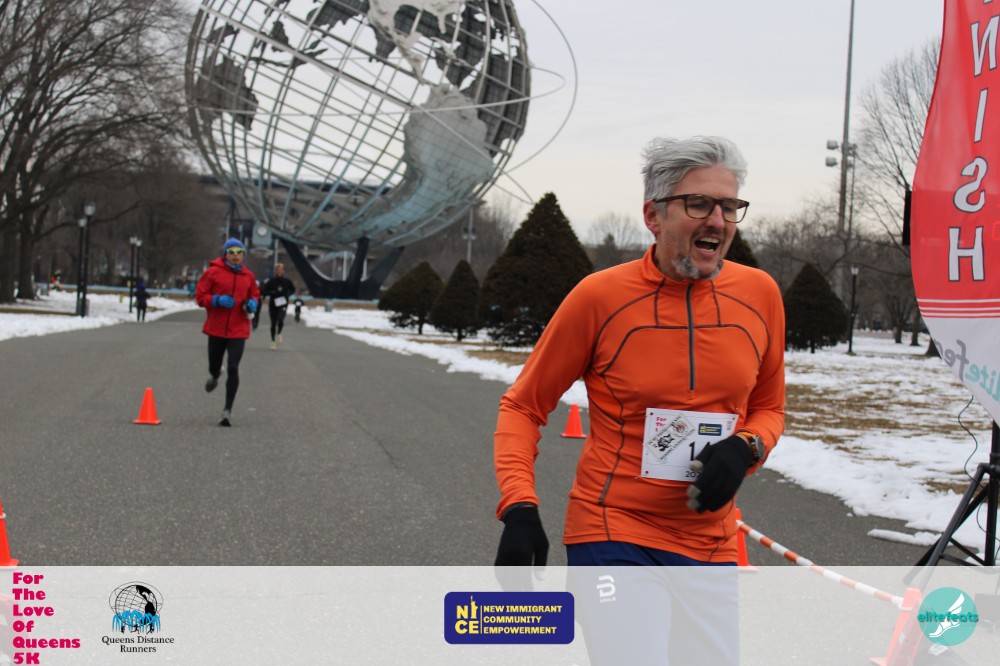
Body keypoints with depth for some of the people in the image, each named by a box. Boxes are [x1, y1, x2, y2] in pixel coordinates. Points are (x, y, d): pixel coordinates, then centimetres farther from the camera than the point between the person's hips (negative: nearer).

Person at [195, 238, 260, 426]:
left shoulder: (248, 276, 5)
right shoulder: (213, 272, -5)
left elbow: (255, 295, 20)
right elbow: (200, 296, -3)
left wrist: (253, 303, -2)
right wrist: (218, 300, -19)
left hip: (238, 331, 1)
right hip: (216, 329, 0)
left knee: (233, 368, -12)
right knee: (214, 366, 11)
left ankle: (228, 410, -5)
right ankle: (214, 375, 53)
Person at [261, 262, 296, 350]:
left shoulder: (287, 281, 0)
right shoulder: (271, 281, -4)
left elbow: (292, 289, 19)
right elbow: (263, 292, -6)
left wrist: (288, 295, 0)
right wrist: (273, 293, -20)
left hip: (283, 304, 0)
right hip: (273, 304, 0)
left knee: (280, 320, -24)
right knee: (273, 324, 5)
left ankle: (278, 334, 4)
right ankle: (273, 341, 21)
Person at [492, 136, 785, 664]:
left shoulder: (759, 295, 1)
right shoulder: (601, 296, -9)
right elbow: (522, 407, 1)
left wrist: (744, 450, -6)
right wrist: (518, 510, -12)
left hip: (710, 548, 4)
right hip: (613, 537, -4)